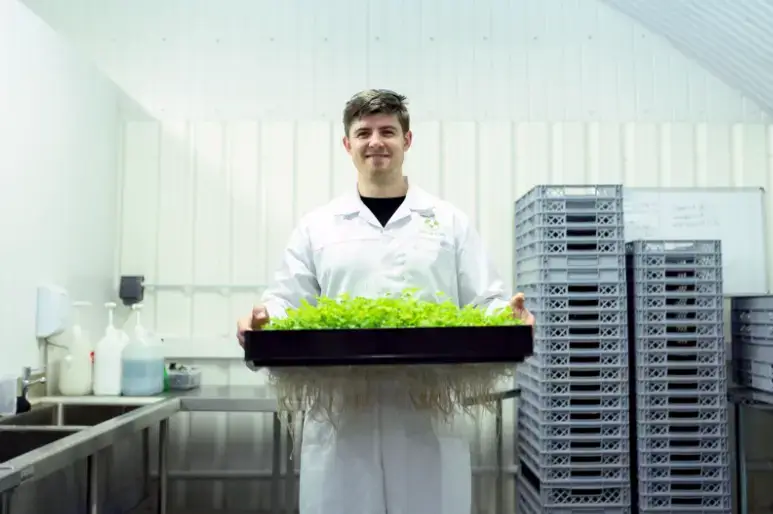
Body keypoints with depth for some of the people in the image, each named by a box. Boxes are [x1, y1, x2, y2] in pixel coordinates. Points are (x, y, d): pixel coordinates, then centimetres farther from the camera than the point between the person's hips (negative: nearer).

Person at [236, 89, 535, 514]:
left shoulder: (450, 222, 9)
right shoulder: (317, 226, 10)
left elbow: (485, 301, 7)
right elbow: (286, 303, 7)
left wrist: (508, 314, -16)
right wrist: (263, 320, -15)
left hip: (429, 412, 0)